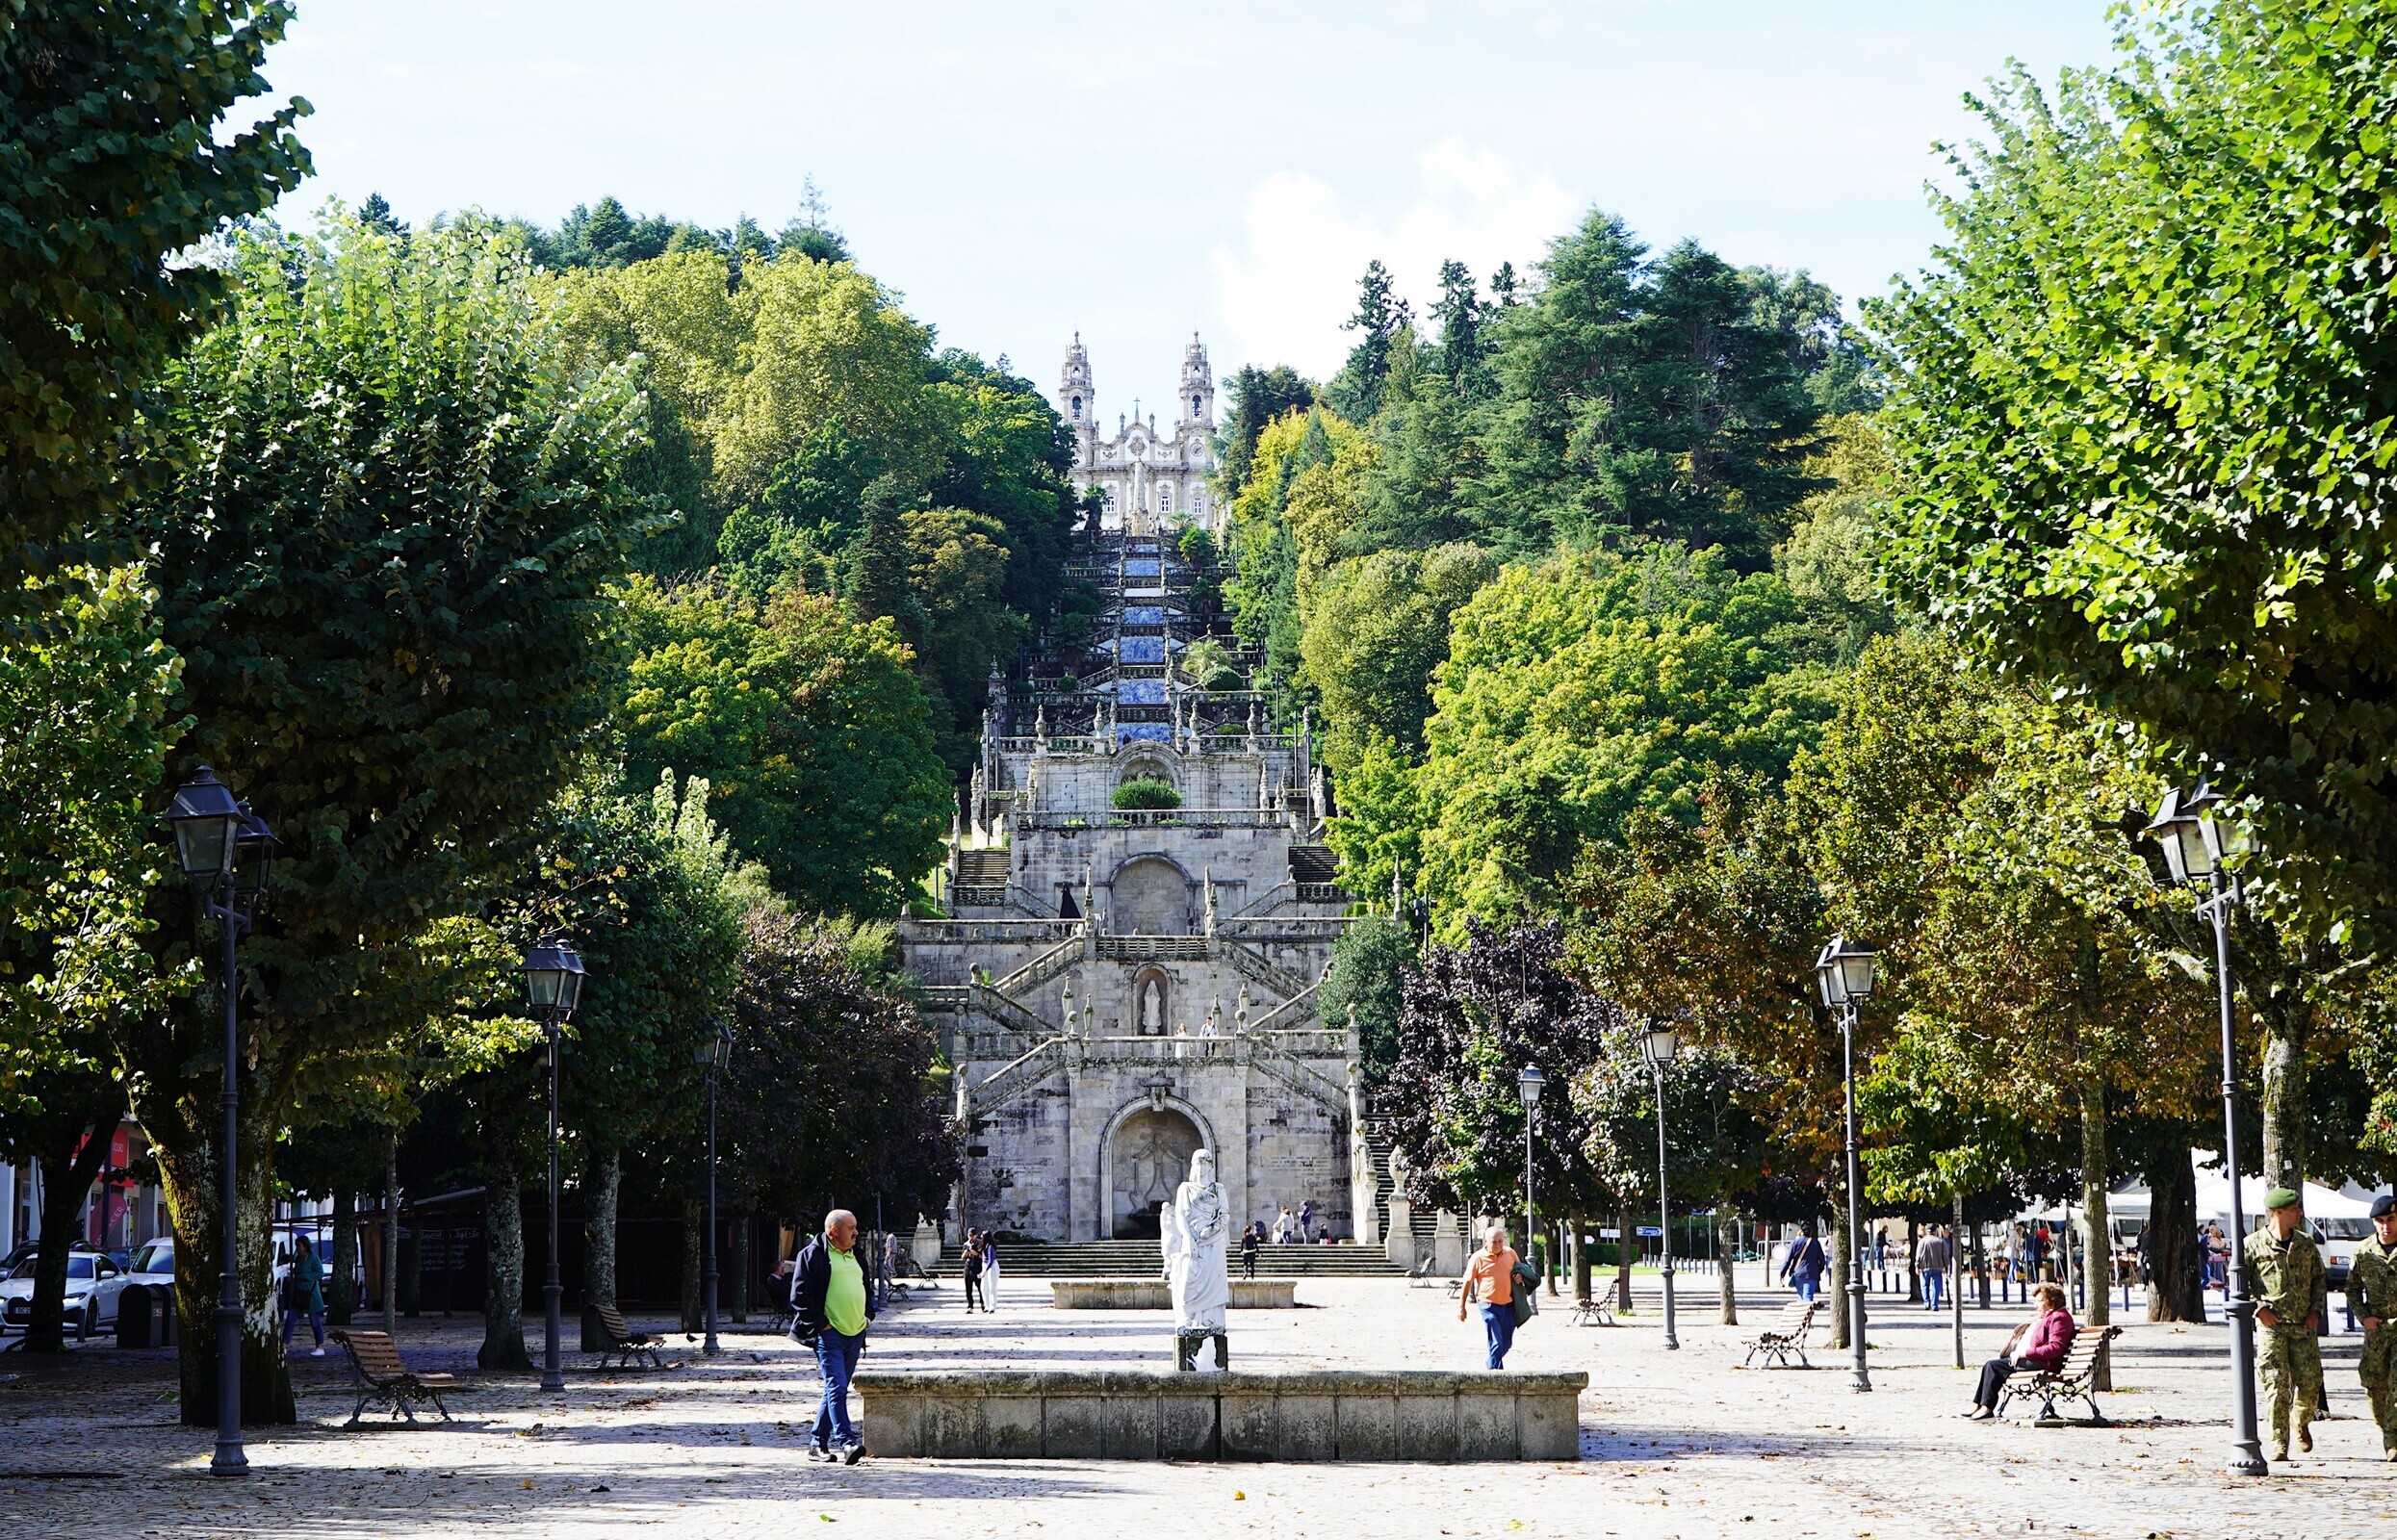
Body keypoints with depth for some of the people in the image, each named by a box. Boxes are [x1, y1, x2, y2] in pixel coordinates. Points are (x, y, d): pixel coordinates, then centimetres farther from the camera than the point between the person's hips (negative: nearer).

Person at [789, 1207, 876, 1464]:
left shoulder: (854, 1255, 18)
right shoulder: (813, 1254, -6)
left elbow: (865, 1288, 30)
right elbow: (800, 1296, -10)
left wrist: (867, 1315, 15)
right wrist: (820, 1324, -14)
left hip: (855, 1334, 8)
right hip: (829, 1334, -8)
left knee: (836, 1389, 9)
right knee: (836, 1388, -16)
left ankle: (818, 1444, 16)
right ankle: (847, 1443, -24)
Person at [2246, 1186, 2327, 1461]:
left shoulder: (2306, 1245, 9)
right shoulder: (2254, 1245, -3)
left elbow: (2319, 1280, 18)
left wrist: (2316, 1310, 5)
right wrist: (2259, 1309, -8)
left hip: (2303, 1326, 3)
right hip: (2271, 1325, -3)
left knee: (2310, 1382, 0)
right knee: (2276, 1384, -9)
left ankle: (2301, 1422, 30)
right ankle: (2278, 1443, -4)